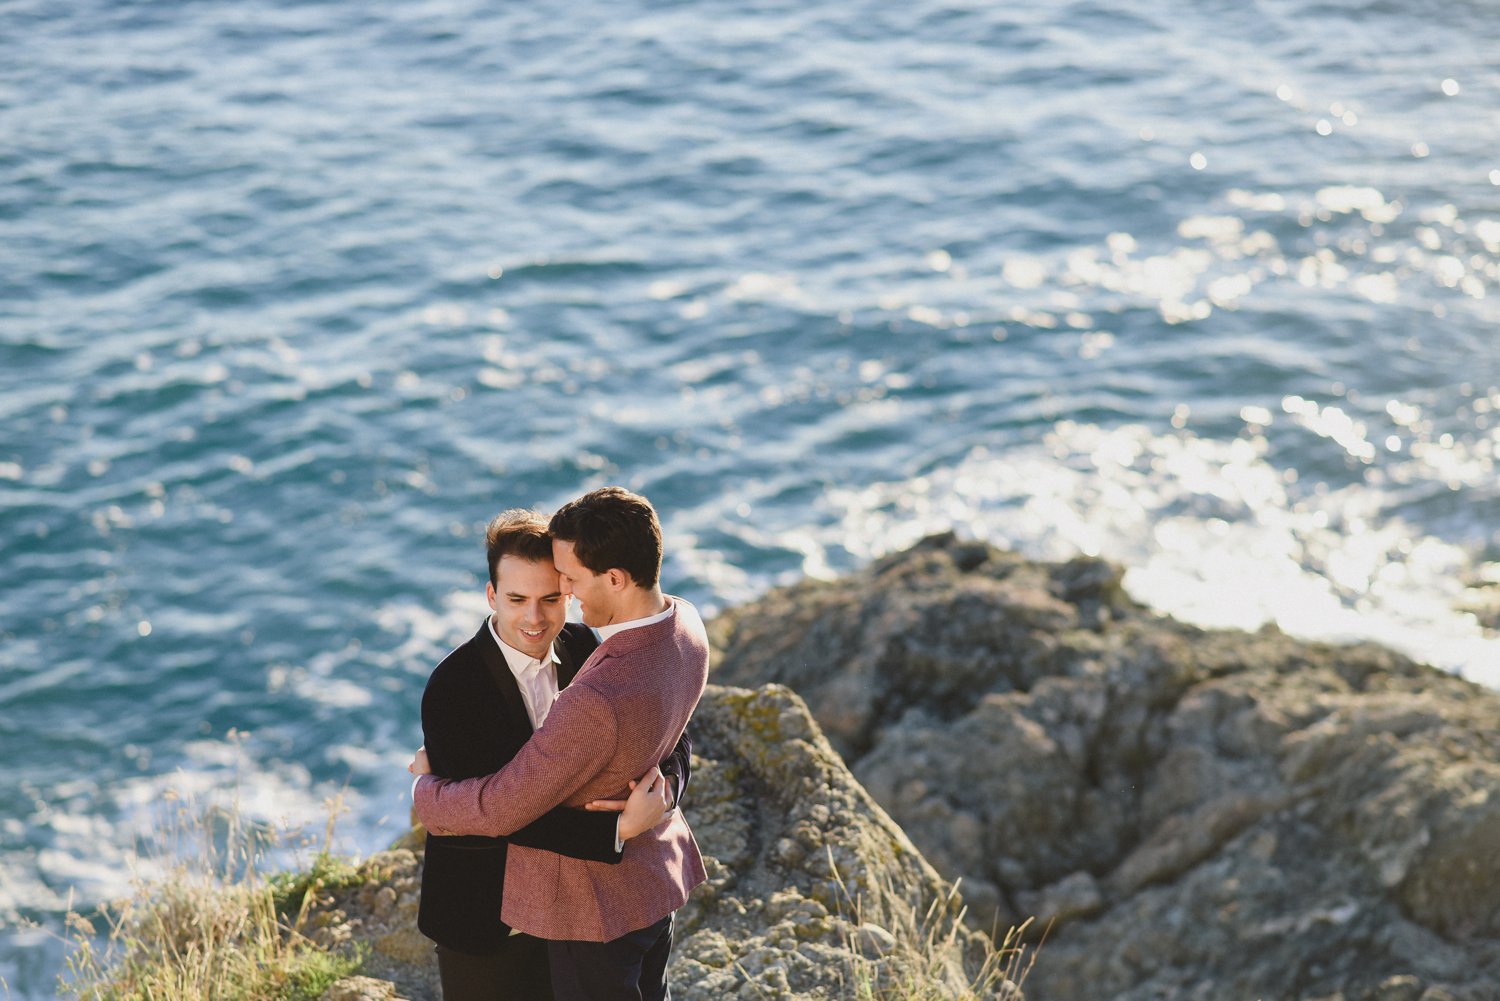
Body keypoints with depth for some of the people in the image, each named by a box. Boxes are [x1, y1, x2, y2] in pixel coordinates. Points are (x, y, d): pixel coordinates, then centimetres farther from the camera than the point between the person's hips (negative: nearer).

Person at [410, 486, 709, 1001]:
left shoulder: (598, 701, -40)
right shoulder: (684, 624, -13)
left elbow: (503, 809, -28)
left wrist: (425, 793, -9)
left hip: (597, 902, -8)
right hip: (658, 869, 8)